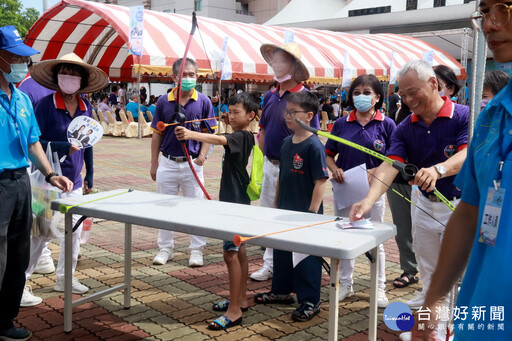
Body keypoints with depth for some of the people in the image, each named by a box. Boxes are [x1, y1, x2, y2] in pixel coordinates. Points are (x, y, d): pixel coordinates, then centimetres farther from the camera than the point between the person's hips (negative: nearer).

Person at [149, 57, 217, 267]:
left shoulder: (203, 101, -2)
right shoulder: (164, 102, 0)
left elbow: (208, 132, 2)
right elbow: (156, 134, 5)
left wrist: (202, 155, -13)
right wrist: (154, 163, 4)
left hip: (192, 164, -1)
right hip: (167, 163, 2)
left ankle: (196, 250, 18)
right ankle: (165, 248, 25)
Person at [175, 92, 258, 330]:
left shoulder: (242, 136, -17)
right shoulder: (240, 137, 13)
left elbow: (219, 140, -38)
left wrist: (191, 134, -51)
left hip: (236, 202, -11)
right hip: (234, 200, 11)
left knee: (231, 253, -10)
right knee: (238, 250, 16)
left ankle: (234, 310, -6)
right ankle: (240, 299, 26)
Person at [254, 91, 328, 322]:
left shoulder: (314, 146, -16)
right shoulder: (286, 143, 7)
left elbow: (321, 182, -18)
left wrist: (312, 213, -19)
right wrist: (276, 204, 16)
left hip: (305, 214, -8)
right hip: (284, 211, 8)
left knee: (307, 257, 4)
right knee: (281, 252, 19)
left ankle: (310, 301, 17)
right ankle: (281, 291, 37)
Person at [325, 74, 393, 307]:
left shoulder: (386, 125, -4)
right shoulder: (341, 124, 4)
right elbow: (329, 154, 10)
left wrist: (377, 171, -20)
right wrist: (334, 170, -9)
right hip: (343, 188, 3)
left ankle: (379, 288, 22)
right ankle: (346, 284, 27)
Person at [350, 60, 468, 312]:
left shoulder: (464, 116, -14)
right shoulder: (404, 129, -1)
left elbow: (467, 155, -28)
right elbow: (389, 166, -13)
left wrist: (438, 170, -49)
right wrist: (368, 201, -30)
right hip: (424, 205, 5)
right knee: (428, 273, 18)